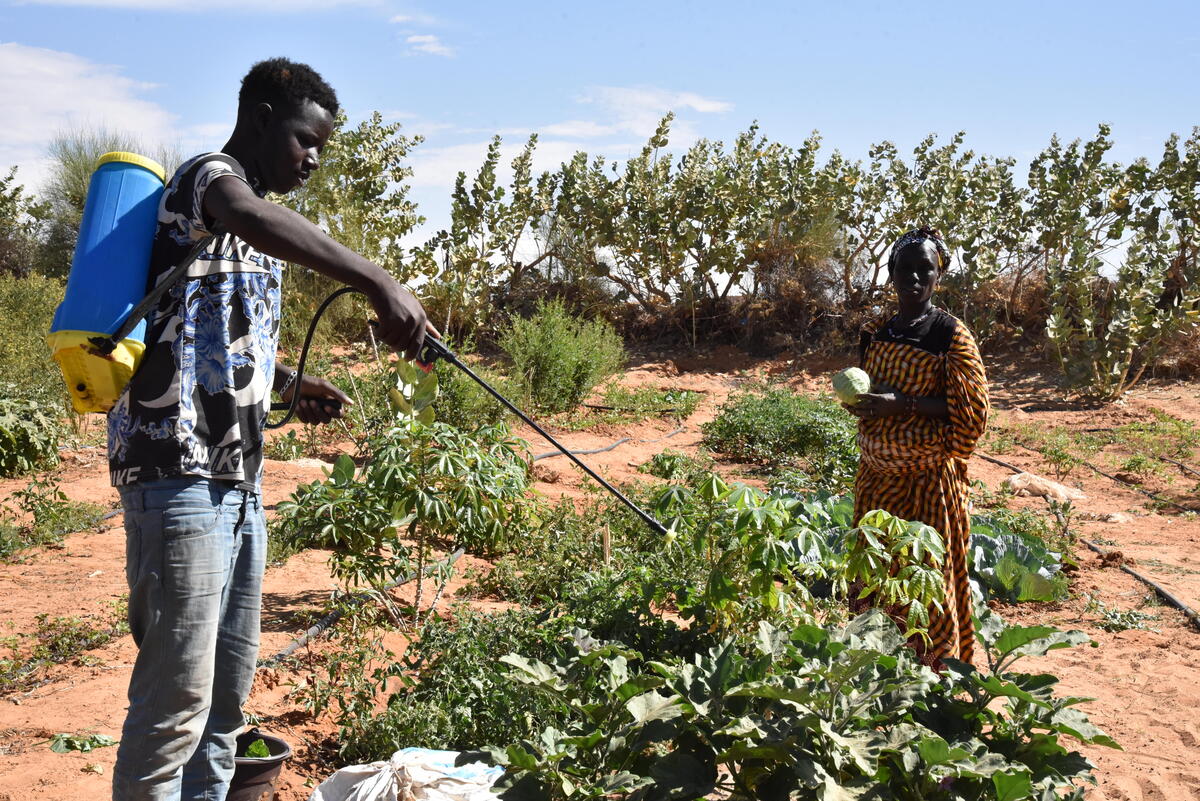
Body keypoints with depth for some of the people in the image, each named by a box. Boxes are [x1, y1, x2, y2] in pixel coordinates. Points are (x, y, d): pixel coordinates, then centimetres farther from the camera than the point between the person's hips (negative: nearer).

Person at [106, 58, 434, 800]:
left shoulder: (251, 231, 22)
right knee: (177, 695, -8)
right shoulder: (208, 176, -7)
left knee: (230, 684, 14)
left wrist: (292, 383, 16)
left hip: (238, 475, 10)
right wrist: (379, 283, -42)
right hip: (178, 467, -10)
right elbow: (249, 215, -33)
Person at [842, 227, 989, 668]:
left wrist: (904, 403, -20)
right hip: (878, 477, 6)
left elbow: (972, 409, -12)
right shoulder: (876, 333, 10)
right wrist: (856, 400, -1)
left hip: (928, 480, -6)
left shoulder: (951, 334, -8)